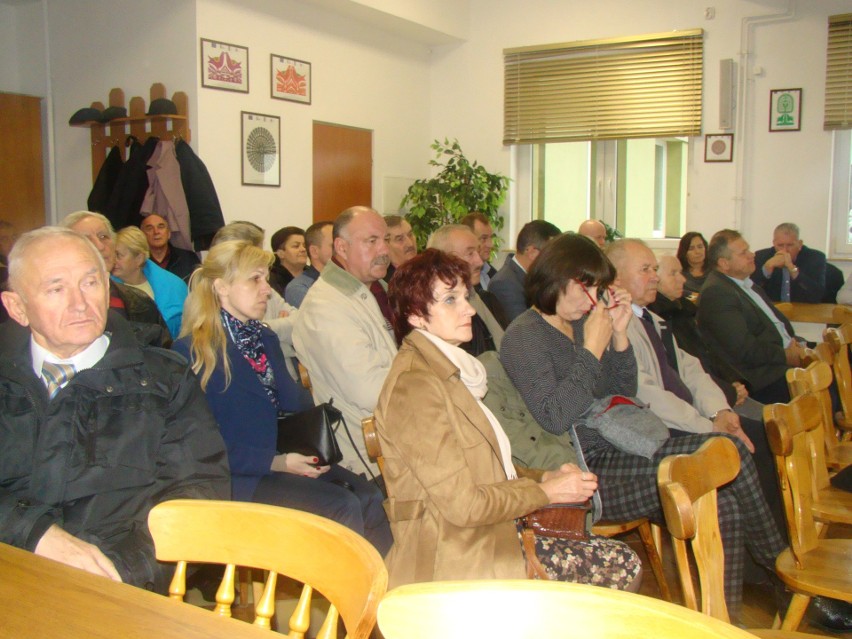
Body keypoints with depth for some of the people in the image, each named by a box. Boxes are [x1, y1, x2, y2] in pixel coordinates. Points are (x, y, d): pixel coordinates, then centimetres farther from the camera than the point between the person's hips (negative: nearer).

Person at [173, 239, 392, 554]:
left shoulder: (266, 339, 17)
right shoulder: (193, 351, -8)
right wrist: (278, 462, -19)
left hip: (284, 457, 7)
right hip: (238, 478, -7)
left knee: (370, 498, -16)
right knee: (341, 507, -25)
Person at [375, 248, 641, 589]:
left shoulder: (449, 370, 12)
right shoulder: (413, 384, -18)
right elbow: (462, 503, -20)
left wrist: (545, 476, 3)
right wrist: (546, 491, -10)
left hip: (492, 532, 9)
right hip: (452, 562, -9)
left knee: (623, 563, 3)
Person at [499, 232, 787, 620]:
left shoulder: (583, 321, 14)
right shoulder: (523, 337, -10)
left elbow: (623, 395, 16)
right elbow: (555, 418, -21)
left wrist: (619, 335, 3)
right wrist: (592, 348, -19)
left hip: (616, 452, 8)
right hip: (587, 471, -8)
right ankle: (778, 563, 3)